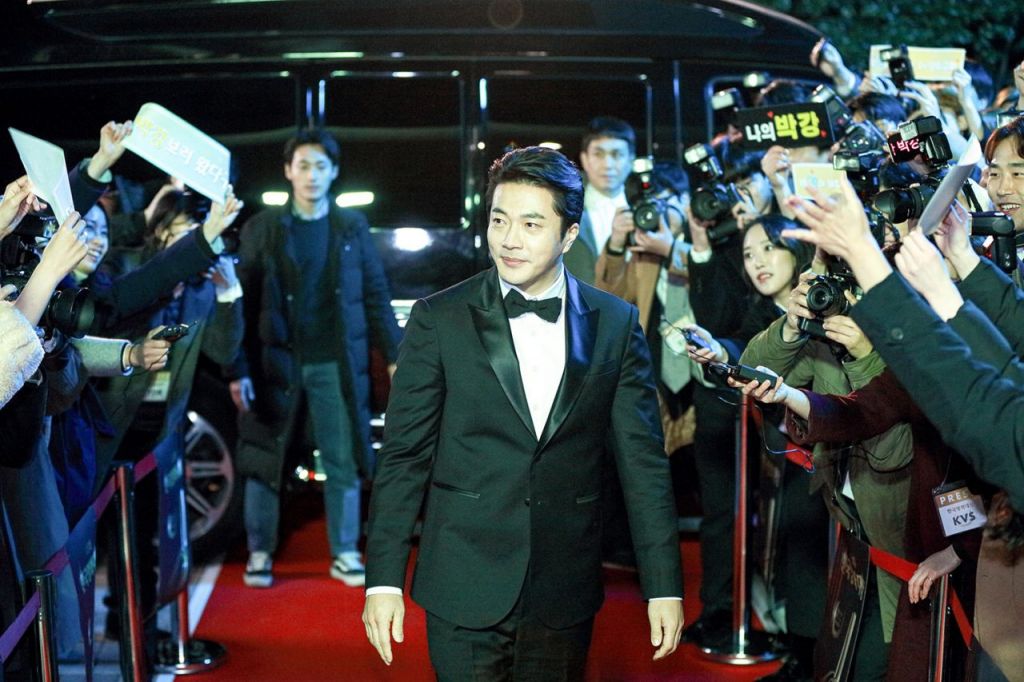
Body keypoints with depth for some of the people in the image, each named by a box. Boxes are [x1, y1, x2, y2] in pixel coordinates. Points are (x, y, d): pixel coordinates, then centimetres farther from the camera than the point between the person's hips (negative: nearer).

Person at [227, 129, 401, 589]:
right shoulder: (262, 228, 3)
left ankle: (345, 554, 16)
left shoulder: (352, 226, 7)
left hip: (337, 363, 1)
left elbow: (375, 294, 7)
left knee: (343, 461, 5)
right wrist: (238, 369, -6)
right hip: (276, 361, -1)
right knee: (264, 461, 5)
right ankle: (260, 554, 18)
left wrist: (394, 355, 0)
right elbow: (244, 301, 0)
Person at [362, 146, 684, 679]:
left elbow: (642, 460, 2)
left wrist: (664, 588, -1)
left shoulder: (616, 325, 1)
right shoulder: (440, 319, -3)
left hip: (566, 595, 2)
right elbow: (404, 455, -2)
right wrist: (384, 579, -6)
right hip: (465, 592, -1)